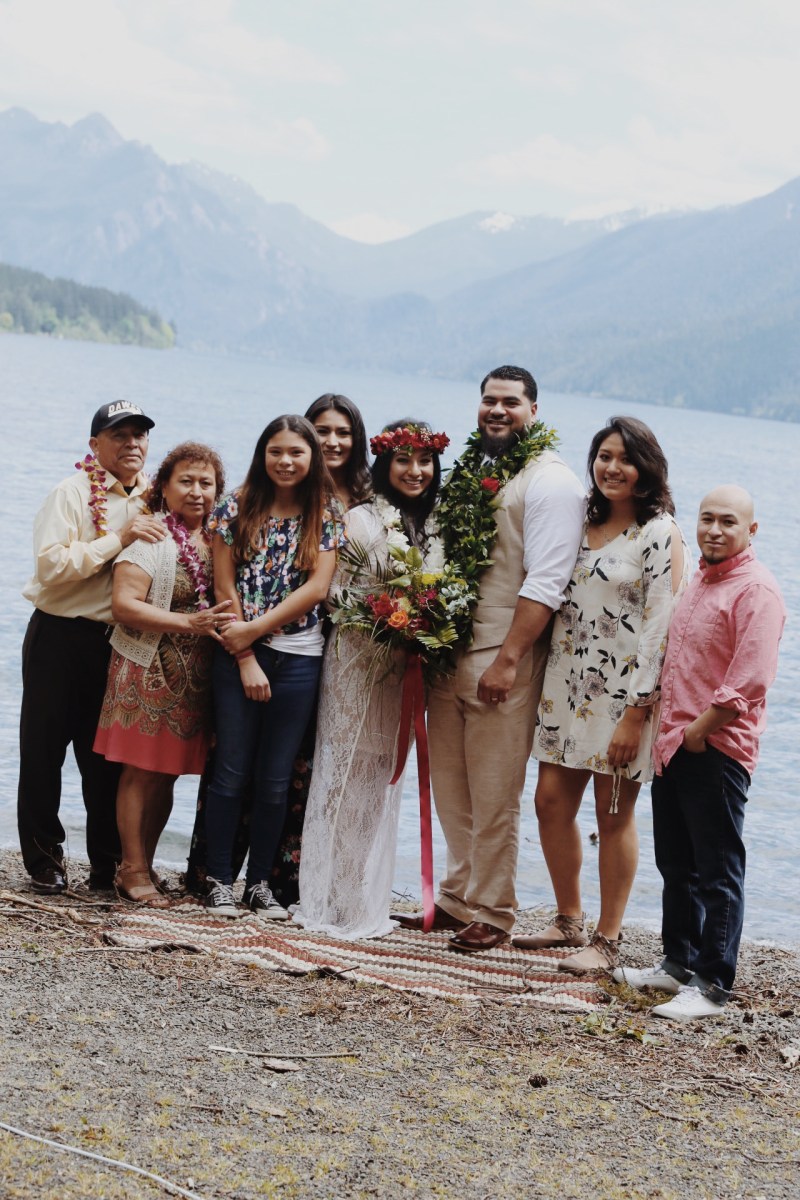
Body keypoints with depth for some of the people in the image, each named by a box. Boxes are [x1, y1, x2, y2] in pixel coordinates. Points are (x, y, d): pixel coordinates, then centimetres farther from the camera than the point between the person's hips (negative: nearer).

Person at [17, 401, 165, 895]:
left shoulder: (154, 498, 8)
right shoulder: (74, 492, -8)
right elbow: (51, 564, -20)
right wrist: (118, 539, -22)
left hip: (119, 641, 4)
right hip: (61, 637, -4)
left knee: (108, 756, 10)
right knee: (45, 750, 4)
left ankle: (109, 861, 19)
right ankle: (45, 859, 16)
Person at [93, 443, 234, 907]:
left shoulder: (218, 542, 11)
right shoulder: (152, 539, -8)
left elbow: (227, 603, 23)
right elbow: (124, 604, -16)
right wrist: (189, 623, -21)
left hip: (196, 676, 6)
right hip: (149, 671, -6)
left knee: (167, 776, 9)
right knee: (142, 772, -2)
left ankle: (145, 865, 19)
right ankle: (133, 870, 5)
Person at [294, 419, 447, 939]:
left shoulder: (439, 526, 8)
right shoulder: (361, 521, -7)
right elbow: (336, 595, -8)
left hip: (408, 667, 5)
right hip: (358, 660, -5)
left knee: (385, 778, 10)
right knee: (349, 774, -1)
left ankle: (369, 901, 18)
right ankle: (336, 901, 8)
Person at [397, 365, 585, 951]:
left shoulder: (550, 481, -8)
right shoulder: (470, 470, 16)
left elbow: (545, 583, -15)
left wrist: (507, 660, -20)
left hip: (504, 659, -7)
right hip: (448, 653, 7)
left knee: (494, 795, -1)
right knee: (450, 788, 12)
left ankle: (490, 913, 10)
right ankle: (457, 899, 24)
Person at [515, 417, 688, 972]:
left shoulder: (660, 534, -10)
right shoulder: (583, 525, 11)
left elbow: (660, 627, -14)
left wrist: (636, 713, -18)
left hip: (624, 692, -7)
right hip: (568, 686, 7)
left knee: (614, 816, 2)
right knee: (551, 802, 8)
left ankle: (608, 941, 13)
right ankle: (569, 920, 25)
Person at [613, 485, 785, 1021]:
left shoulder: (756, 590, -13)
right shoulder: (700, 581, 17)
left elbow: (749, 681, -21)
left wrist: (699, 730, -15)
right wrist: (667, 728, 16)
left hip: (717, 750, -9)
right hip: (674, 745, 9)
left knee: (718, 872, -2)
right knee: (676, 865, 17)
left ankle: (712, 986, 3)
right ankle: (679, 963, 29)